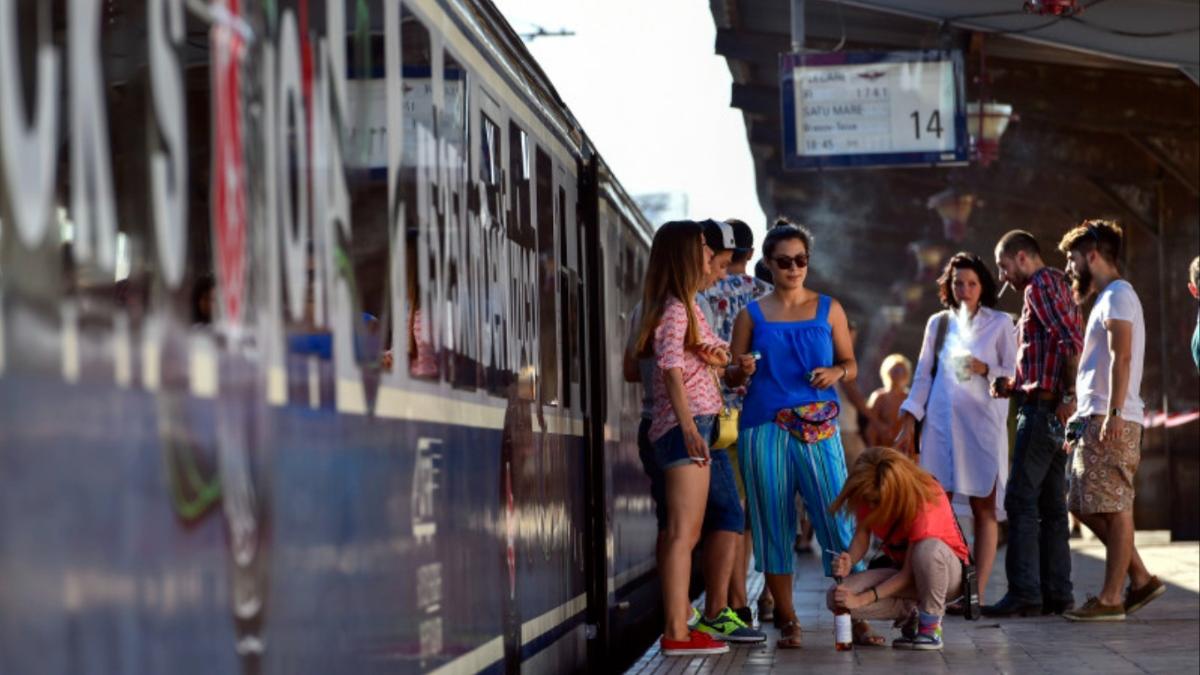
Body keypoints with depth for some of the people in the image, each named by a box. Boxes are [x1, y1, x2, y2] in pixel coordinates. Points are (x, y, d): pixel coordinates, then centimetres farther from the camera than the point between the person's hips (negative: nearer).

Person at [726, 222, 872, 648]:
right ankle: (787, 620, 7)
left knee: (836, 516, -8)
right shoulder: (751, 315, 10)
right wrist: (741, 370, -10)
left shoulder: (828, 309, 11)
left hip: (818, 428, 0)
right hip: (765, 427, 0)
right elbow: (733, 377, 12)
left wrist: (836, 372, -7)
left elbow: (851, 364, 15)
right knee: (774, 522, 0)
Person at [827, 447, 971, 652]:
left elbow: (909, 574, -28)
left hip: (948, 570, -5)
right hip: (900, 569, 5)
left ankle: (930, 626, -22)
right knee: (836, 599, -21)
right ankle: (909, 612, 0)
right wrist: (848, 562, -28)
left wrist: (862, 599, -31)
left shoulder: (925, 500, -29)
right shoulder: (869, 495, -14)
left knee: (929, 549, -44)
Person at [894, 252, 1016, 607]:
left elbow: (1013, 374, 6)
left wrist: (985, 370, -13)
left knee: (984, 507, -4)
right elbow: (923, 375, 15)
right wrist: (908, 423, 8)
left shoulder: (1000, 323, 8)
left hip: (983, 422, -2)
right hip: (941, 423, 2)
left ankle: (978, 592, -4)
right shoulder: (938, 323, 14)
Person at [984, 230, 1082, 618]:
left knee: (1020, 500, -10)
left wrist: (1068, 395, -20)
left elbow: (1072, 342, -21)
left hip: (1043, 409, -10)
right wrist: (1013, 387, 15)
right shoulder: (1056, 286, 22)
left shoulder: (1041, 285, -8)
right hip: (1053, 412, 10)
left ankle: (1024, 593, -12)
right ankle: (1057, 593, 10)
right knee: (1051, 505, 10)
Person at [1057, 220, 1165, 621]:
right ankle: (1140, 578, 12)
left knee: (1113, 509, -8)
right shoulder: (1107, 298, 23)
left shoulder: (1118, 295, -8)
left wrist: (1112, 414, -26)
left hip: (1112, 422, -10)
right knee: (1085, 506, 10)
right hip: (1094, 421, 10)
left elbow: (1121, 358, -19)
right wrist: (1083, 421, 22)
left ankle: (1110, 599, -6)